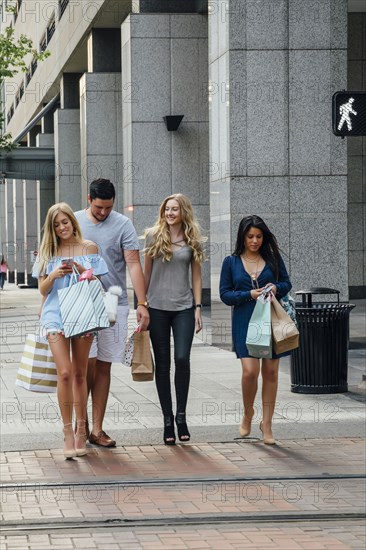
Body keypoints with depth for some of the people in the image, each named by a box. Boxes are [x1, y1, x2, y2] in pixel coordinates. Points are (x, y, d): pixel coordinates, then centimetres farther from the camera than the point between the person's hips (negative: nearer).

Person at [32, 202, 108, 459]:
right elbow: (43, 289, 8)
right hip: (56, 313, 0)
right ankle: (68, 433, -8)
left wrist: (83, 272, -12)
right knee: (65, 373, -13)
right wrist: (53, 275, -12)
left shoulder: (89, 248, 7)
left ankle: (81, 430, 14)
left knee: (80, 374, 6)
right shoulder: (48, 251, 9)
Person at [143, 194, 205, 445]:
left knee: (182, 359, -12)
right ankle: (168, 419, 9)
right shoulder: (154, 236, 4)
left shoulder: (192, 240, 6)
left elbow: (196, 276, 9)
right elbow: (146, 271, 9)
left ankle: (181, 415, 2)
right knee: (163, 364, 3)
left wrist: (198, 308, 3)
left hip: (183, 308, 0)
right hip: (158, 307, 0)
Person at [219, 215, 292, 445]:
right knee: (250, 371, -13)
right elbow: (225, 294, 2)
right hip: (245, 321, -1)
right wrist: (249, 295, -12)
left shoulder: (273, 258, 7)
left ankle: (267, 423, 12)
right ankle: (248, 414, 14)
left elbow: (287, 283, 12)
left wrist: (276, 288, -11)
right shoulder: (231, 262, 5)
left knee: (271, 372, 2)